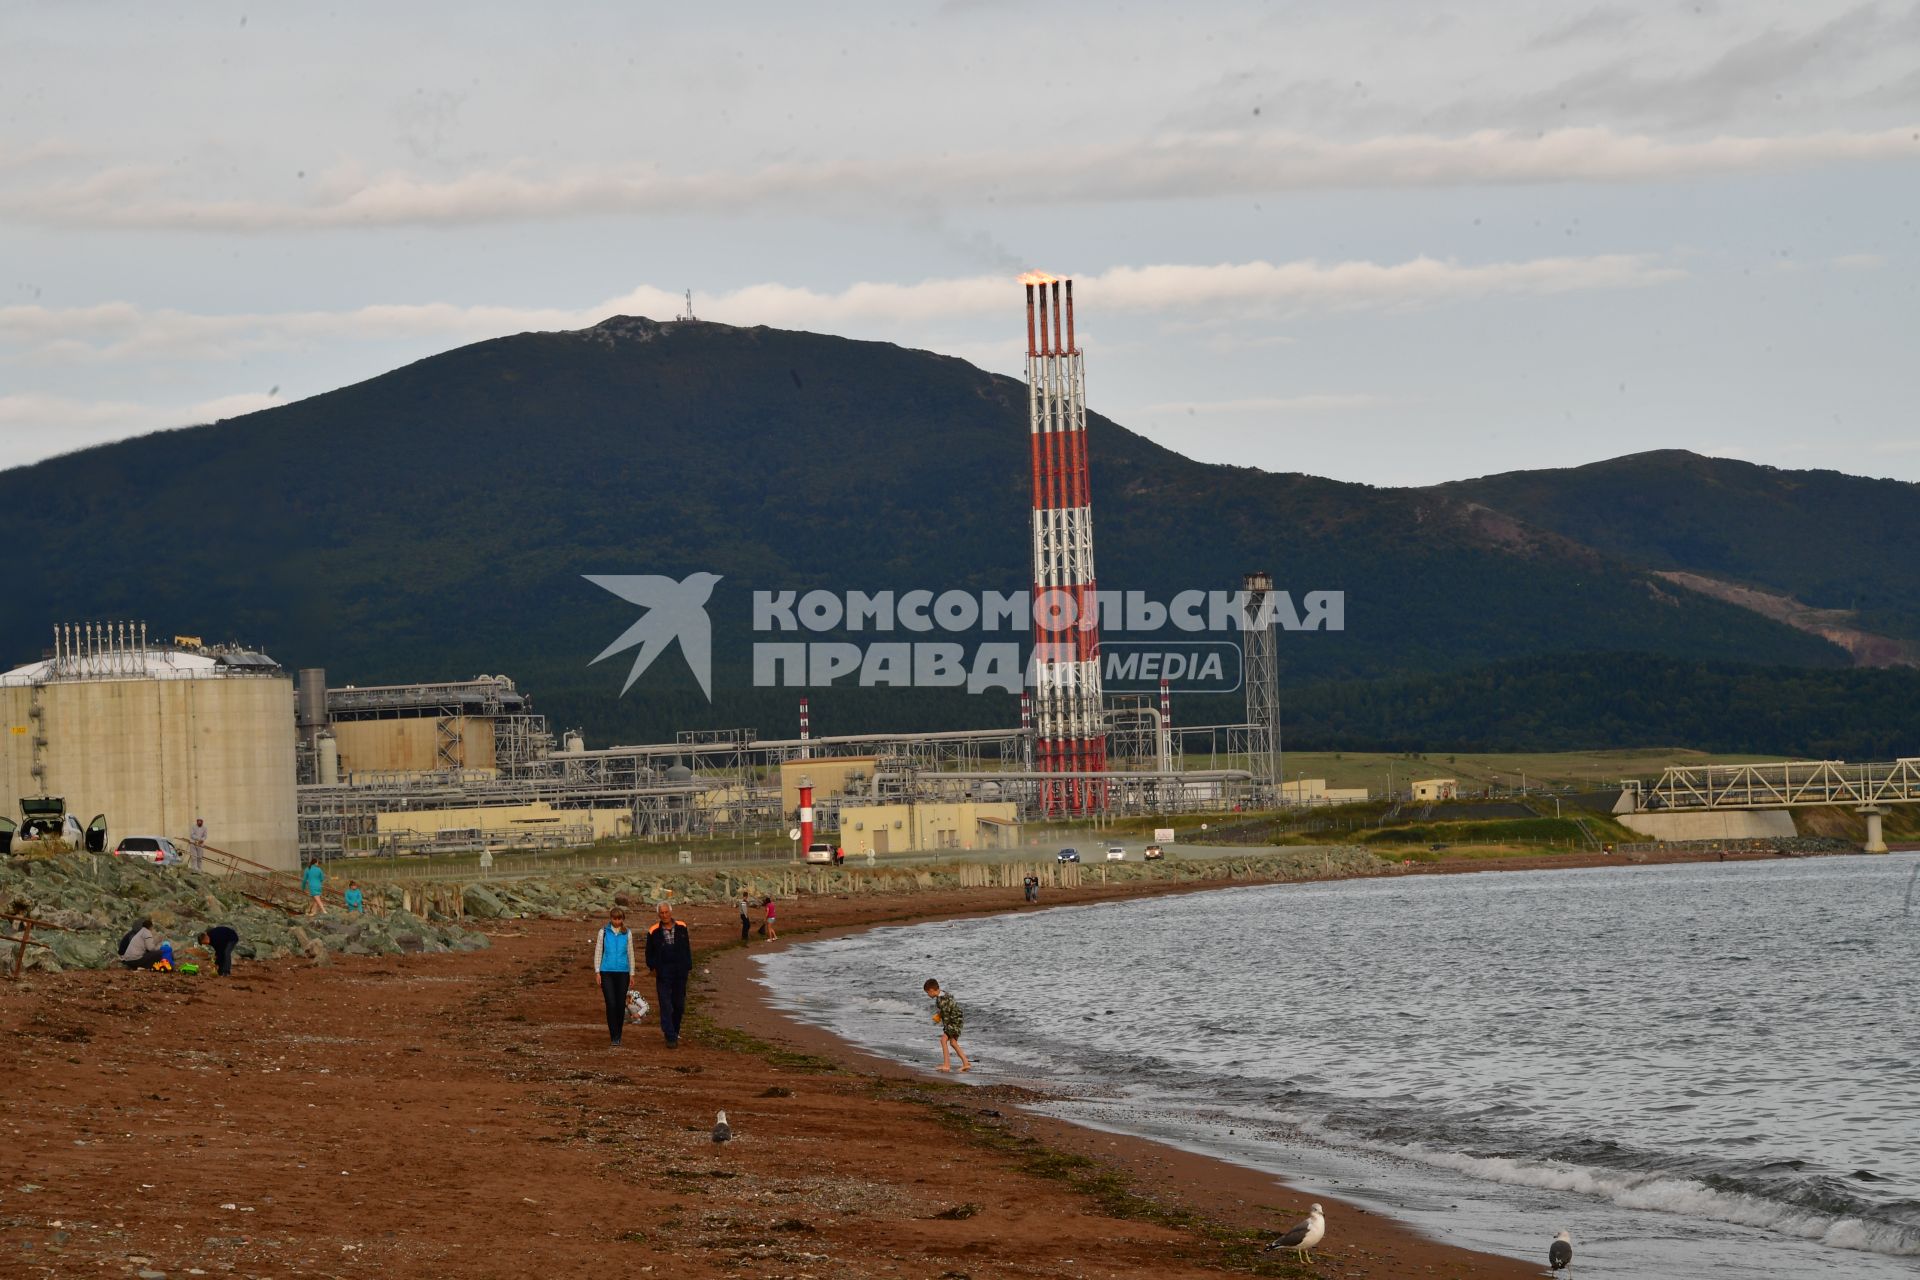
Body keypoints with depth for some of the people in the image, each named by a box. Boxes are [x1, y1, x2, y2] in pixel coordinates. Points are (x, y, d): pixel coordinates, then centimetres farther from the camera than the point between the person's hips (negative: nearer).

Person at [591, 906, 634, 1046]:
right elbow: (598, 952, 4)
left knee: (621, 1004, 2)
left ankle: (618, 1034, 16)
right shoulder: (603, 932, 2)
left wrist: (632, 974, 10)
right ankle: (614, 1036, -7)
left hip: (622, 972, 2)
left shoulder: (627, 934, 6)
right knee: (611, 1004, -11)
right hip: (607, 972, -2)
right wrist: (597, 971, -2)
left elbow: (630, 954, 11)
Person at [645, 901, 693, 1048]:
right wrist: (652, 967, -2)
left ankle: (674, 1031, 28)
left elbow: (687, 948, 11)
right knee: (666, 1006, -7)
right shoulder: (654, 932, -2)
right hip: (663, 973, -2)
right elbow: (649, 952, 9)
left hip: (680, 972, 2)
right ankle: (670, 1037, -9)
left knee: (679, 1004, 10)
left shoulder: (681, 927, 4)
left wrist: (688, 967, 8)